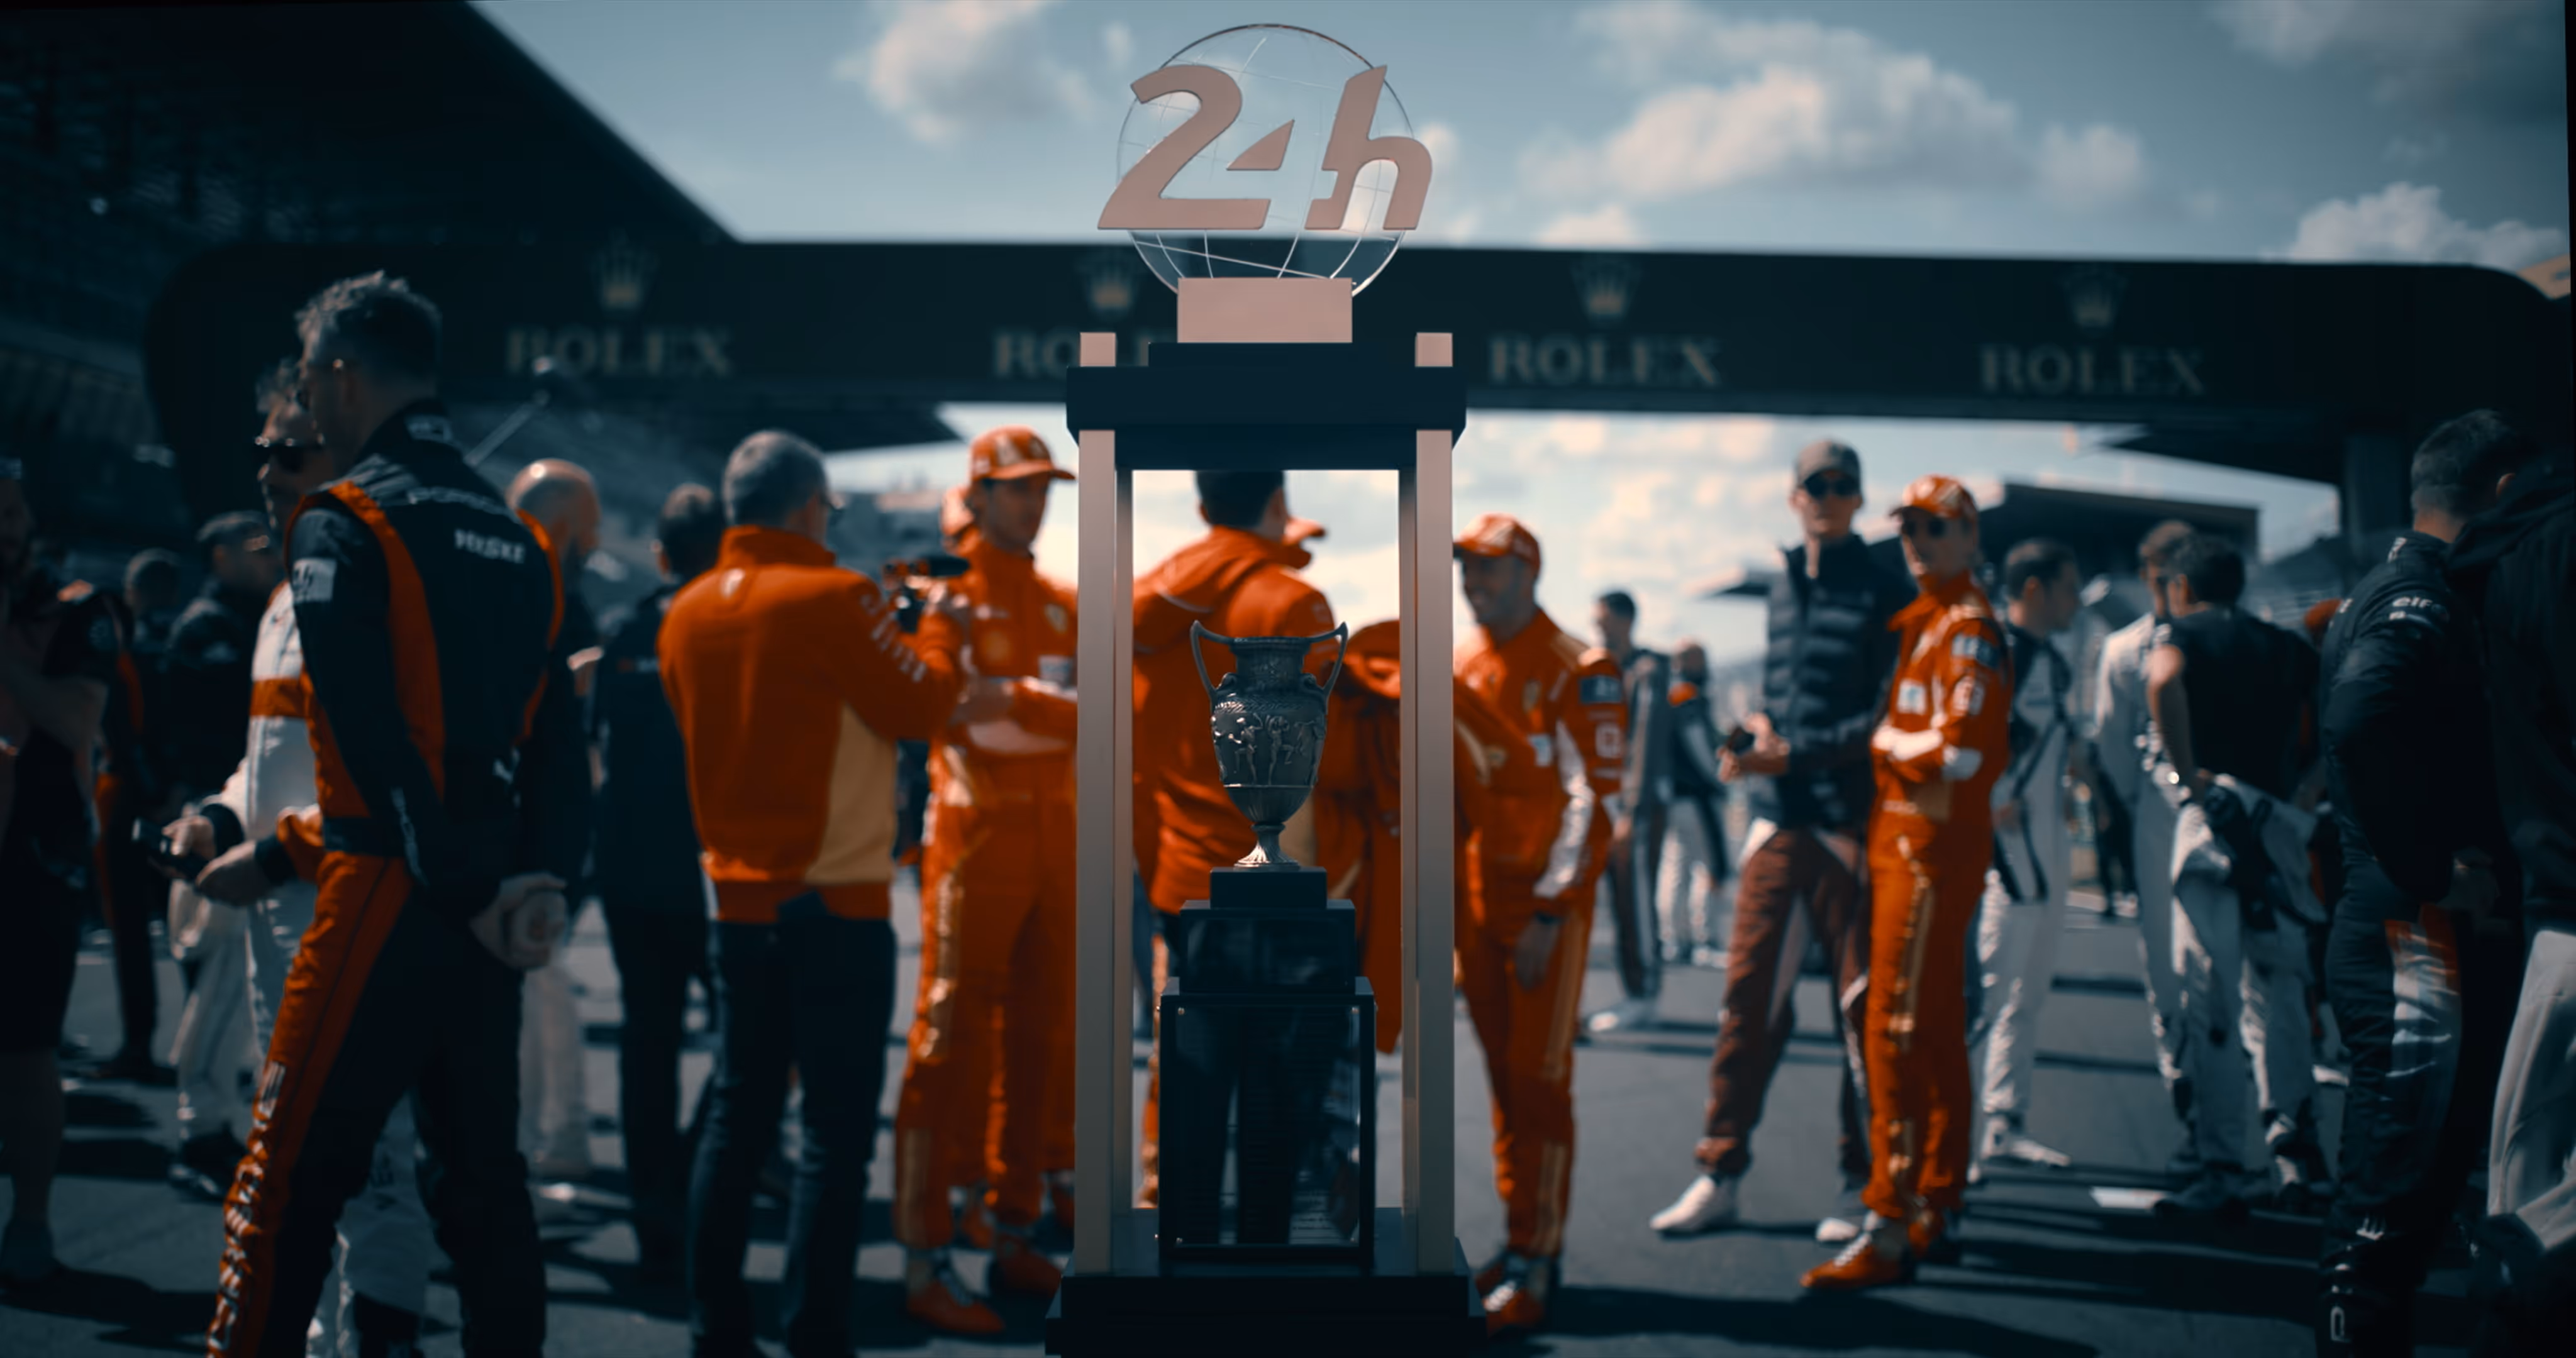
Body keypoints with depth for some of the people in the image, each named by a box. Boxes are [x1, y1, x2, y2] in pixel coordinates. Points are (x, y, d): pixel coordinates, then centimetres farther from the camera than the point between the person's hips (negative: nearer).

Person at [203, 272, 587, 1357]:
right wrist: (540, 878, -1)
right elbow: (553, 734, 9)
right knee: (480, 1175, 13)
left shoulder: (341, 525, -8)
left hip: (387, 900, -7)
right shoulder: (514, 539, 15)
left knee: (289, 1179, -4)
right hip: (495, 916, 7)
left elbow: (377, 739, -16)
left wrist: (469, 891, -13)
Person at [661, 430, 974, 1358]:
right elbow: (920, 705, -11)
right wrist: (939, 631, 8)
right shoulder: (831, 597, -14)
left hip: (738, 895, 7)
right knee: (837, 1128, -2)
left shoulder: (689, 612, 6)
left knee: (738, 1115, 13)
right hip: (836, 900, -7)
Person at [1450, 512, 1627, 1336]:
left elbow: (1597, 798, -12)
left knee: (1539, 1080, -7)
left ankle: (1535, 1272, -5)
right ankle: (1520, 1243, 19)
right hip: (1478, 904, 7)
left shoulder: (1576, 673, -10)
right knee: (1502, 1076, 10)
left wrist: (1552, 911, -16)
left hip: (1546, 905, -6)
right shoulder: (1458, 669, 11)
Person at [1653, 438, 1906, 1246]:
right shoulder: (1783, 588, 15)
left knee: (1861, 1003, 1)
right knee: (1749, 993, 4)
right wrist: (1759, 726, 5)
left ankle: (1865, 1181, 9)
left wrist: (1792, 753, -15)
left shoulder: (1886, 595, -3)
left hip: (1852, 820, -5)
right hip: (1777, 817, 5)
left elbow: (1887, 720, -10)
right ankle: (1721, 1172, 9)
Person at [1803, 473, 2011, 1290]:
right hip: (1901, 839, 10)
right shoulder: (1917, 621, 18)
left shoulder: (1968, 627, -12)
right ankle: (1937, 1214, 22)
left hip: (1934, 845, -10)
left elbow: (1963, 750, -22)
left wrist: (1881, 741, -9)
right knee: (1938, 1032, 14)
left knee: (1897, 1032, -13)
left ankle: (1889, 1232, -14)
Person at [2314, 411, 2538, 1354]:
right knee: (2387, 1208, -9)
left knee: (2408, 1199, 16)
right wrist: (2434, 874, -22)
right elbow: (2361, 725, -31)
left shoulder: (2397, 593, 19)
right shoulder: (2422, 598, -13)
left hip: (2435, 942, 11)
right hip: (2417, 942, -11)